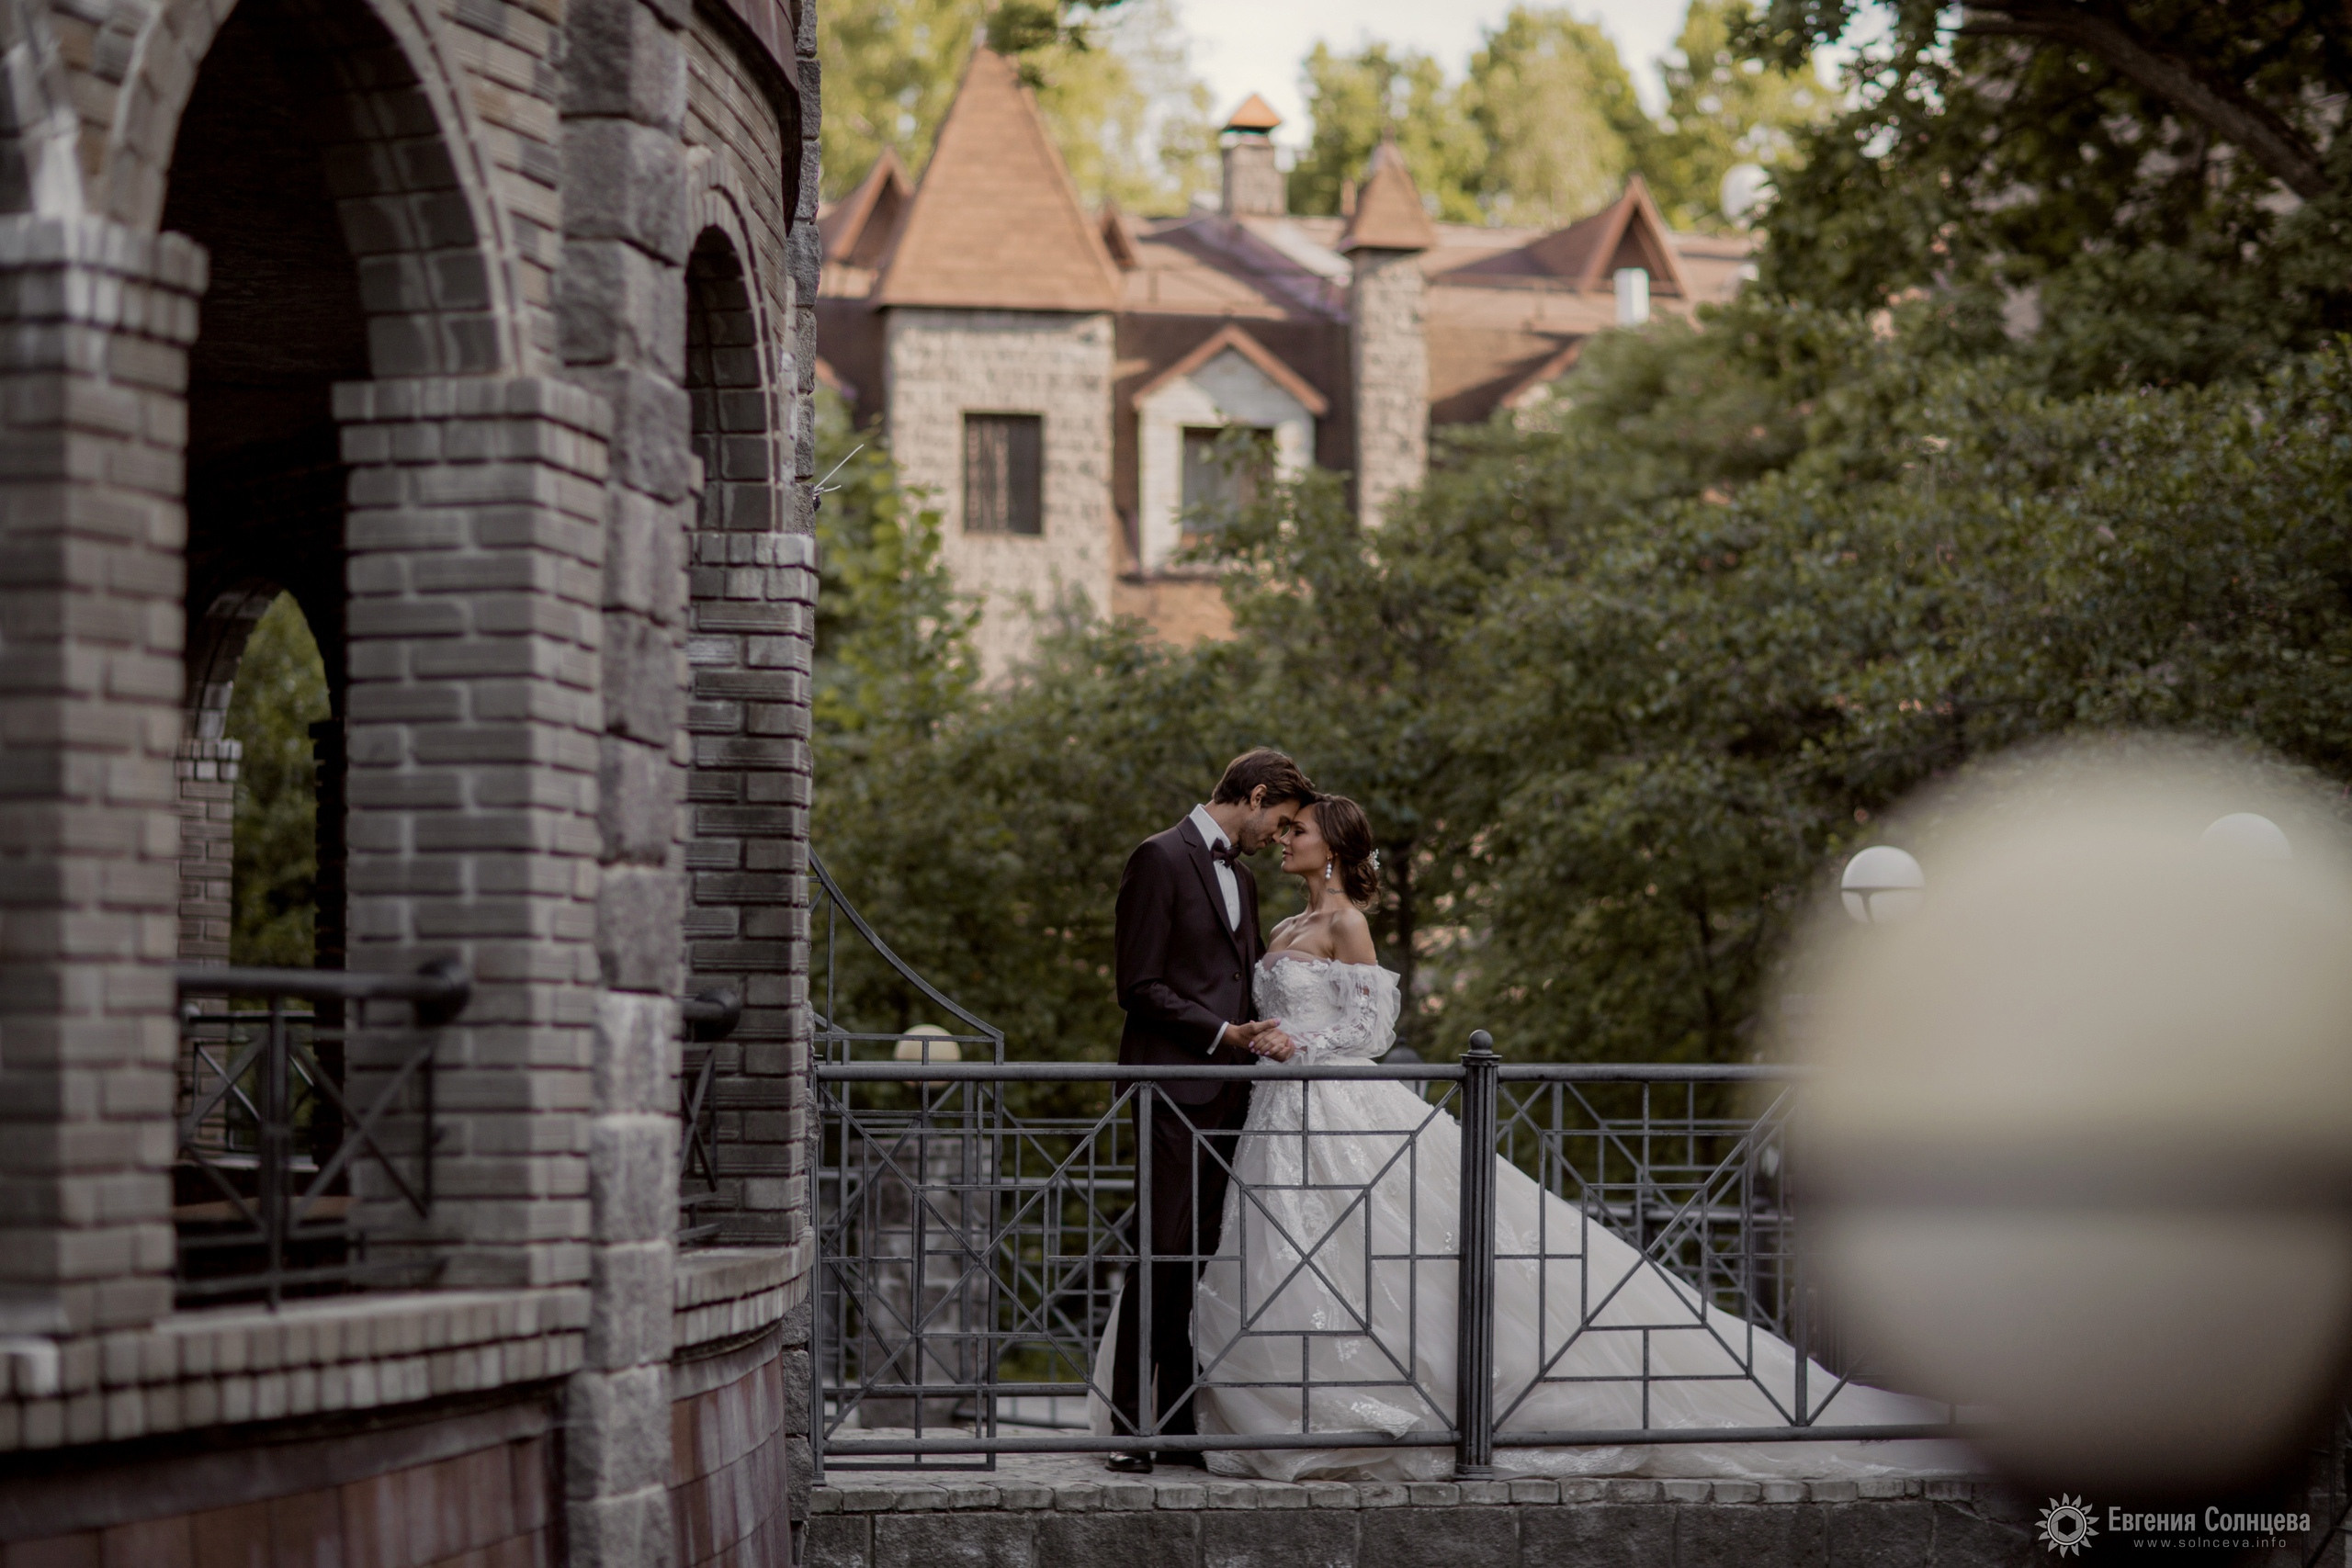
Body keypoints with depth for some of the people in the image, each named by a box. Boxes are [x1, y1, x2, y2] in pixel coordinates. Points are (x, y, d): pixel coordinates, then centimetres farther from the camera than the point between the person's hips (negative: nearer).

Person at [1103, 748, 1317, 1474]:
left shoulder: (1240, 876, 21)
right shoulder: (1160, 859, -6)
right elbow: (1140, 988, -11)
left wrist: (1261, 1033, 5)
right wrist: (1225, 1034, -15)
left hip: (1227, 1093, 8)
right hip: (1175, 1091, -8)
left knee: (1197, 1260, 5)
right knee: (1162, 1253, -10)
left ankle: (1178, 1421, 6)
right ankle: (1130, 1426, -8)